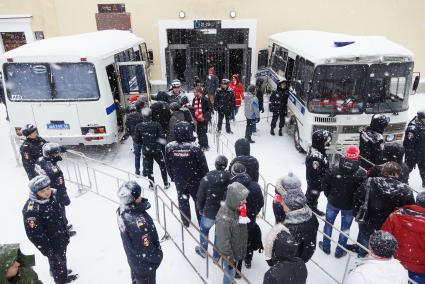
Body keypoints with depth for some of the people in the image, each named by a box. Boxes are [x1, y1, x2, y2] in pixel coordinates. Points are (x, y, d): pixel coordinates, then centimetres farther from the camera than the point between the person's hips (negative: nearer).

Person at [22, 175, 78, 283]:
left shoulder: (52, 196, -10)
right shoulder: (31, 210, -34)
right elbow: (35, 234, -26)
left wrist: (66, 233, 15)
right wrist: (47, 250, -18)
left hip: (62, 238, 7)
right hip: (51, 243, -6)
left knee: (62, 258, 30)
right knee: (57, 261, 19)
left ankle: (63, 272, 56)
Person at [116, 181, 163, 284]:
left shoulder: (121, 211, -17)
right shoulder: (138, 220, -41)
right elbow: (147, 246, -29)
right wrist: (157, 257, -11)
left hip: (133, 257, 7)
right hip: (144, 262, -7)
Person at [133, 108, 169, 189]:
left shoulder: (138, 126, -9)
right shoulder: (156, 124, -15)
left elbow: (137, 139, -3)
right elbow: (162, 137, -13)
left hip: (146, 150, 2)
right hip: (156, 149, -2)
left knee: (148, 167, 16)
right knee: (162, 166, 15)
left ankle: (152, 185, 25)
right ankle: (166, 184, 24)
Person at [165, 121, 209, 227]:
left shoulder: (169, 147, -16)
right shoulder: (195, 148, -26)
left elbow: (168, 166, -1)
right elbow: (203, 166, -15)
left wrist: (173, 177, 15)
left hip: (179, 181, 3)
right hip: (195, 181, -2)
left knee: (182, 200, 22)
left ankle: (185, 222, 39)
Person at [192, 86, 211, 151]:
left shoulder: (205, 99, -11)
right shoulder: (194, 99, 8)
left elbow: (209, 110, -10)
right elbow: (193, 109, 17)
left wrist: (204, 117, -17)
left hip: (203, 119, -7)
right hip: (197, 119, 7)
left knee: (203, 133, -5)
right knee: (199, 133, 12)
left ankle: (205, 146, 7)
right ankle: (200, 145, 25)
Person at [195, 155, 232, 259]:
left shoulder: (207, 178, -18)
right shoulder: (230, 178, -16)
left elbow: (200, 195, -8)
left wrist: (200, 208, 9)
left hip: (209, 212, -1)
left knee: (204, 229, 25)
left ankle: (203, 251, 44)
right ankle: (216, 255, 37)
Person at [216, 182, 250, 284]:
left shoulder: (237, 208, -12)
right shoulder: (224, 218, -36)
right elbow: (224, 243, -26)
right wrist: (230, 259, -17)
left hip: (237, 250, 7)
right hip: (230, 254, -7)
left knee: (231, 273, 28)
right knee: (229, 274, 17)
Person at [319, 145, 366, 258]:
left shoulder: (334, 170, -17)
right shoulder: (361, 174, -20)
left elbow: (325, 185, -8)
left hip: (333, 202, 1)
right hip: (349, 206, -1)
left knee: (328, 223, 21)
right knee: (345, 228, 18)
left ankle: (326, 247, 35)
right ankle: (339, 251, 32)